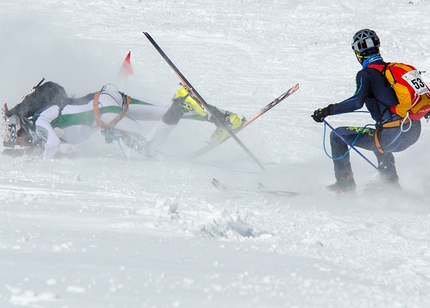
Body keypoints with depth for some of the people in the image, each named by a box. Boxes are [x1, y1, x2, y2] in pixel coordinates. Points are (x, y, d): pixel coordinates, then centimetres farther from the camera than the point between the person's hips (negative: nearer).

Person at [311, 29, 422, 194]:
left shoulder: (366, 74, -5)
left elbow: (357, 101, -22)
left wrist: (328, 111, -16)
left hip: (392, 138, -7)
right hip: (414, 132, 7)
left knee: (338, 136, 7)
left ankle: (345, 185, 10)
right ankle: (391, 184, 39)